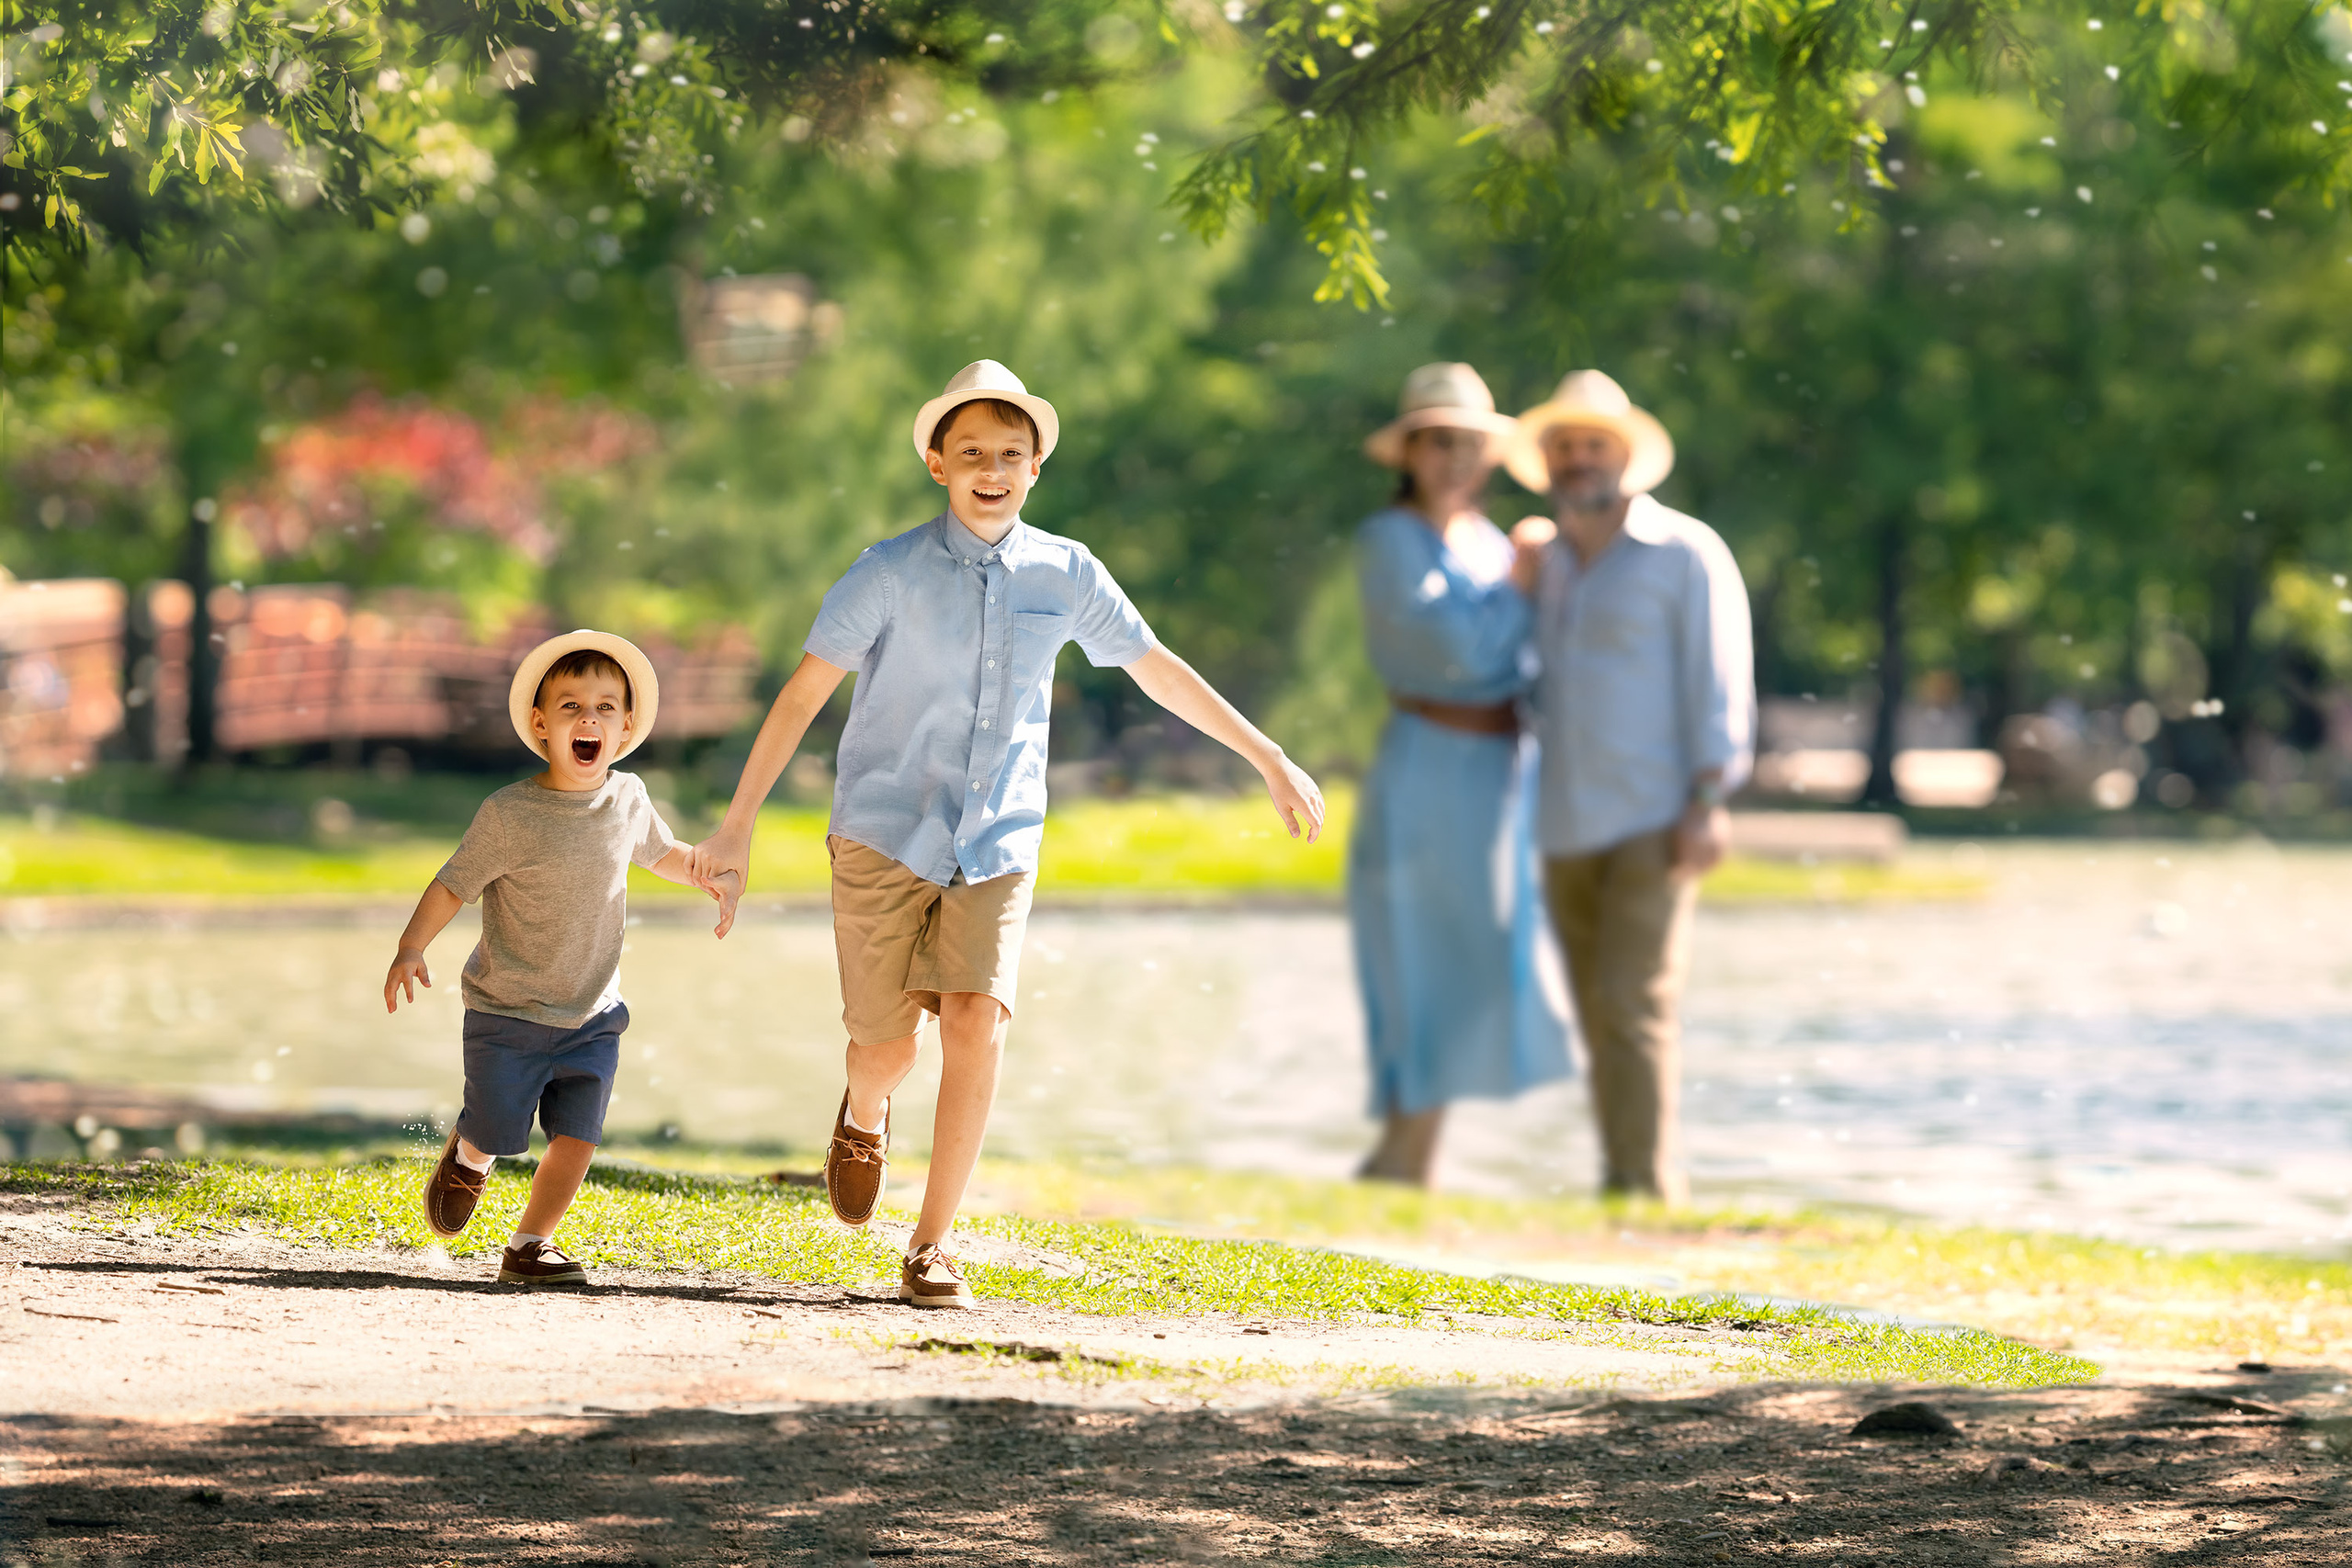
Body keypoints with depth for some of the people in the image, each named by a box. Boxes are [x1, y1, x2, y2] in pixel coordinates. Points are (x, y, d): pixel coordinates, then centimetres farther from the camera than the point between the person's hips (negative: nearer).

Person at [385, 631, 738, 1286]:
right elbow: (452, 886, -13)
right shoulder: (510, 814, -17)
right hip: (508, 1014, -4)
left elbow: (661, 853, 20)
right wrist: (411, 949, -27)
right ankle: (467, 1160, 39)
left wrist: (712, 876, 2)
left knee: (577, 1135, -6)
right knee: (496, 1131, 3)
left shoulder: (629, 799, -1)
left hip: (591, 1017, 4)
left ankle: (530, 1244, 10)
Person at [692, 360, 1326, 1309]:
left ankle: (932, 1249, -9)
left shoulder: (1065, 575, 2)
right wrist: (737, 826, -6)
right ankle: (864, 1119, 42)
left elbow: (1158, 670, 15)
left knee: (978, 1026, -17)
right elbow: (803, 696, -5)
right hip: (884, 837, -2)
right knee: (887, 1051, 3)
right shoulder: (891, 573, -7)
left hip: (996, 847, 2)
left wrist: (1270, 760, 17)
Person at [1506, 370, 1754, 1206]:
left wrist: (1708, 802, -14)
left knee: (1634, 1004, -15)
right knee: (1599, 1016, 6)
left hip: (1654, 822, -6)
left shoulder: (1685, 554, -2)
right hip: (1568, 826, 6)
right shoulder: (1543, 561, 15)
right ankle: (1622, 1182, 11)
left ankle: (1643, 1188, -16)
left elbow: (1719, 681, -7)